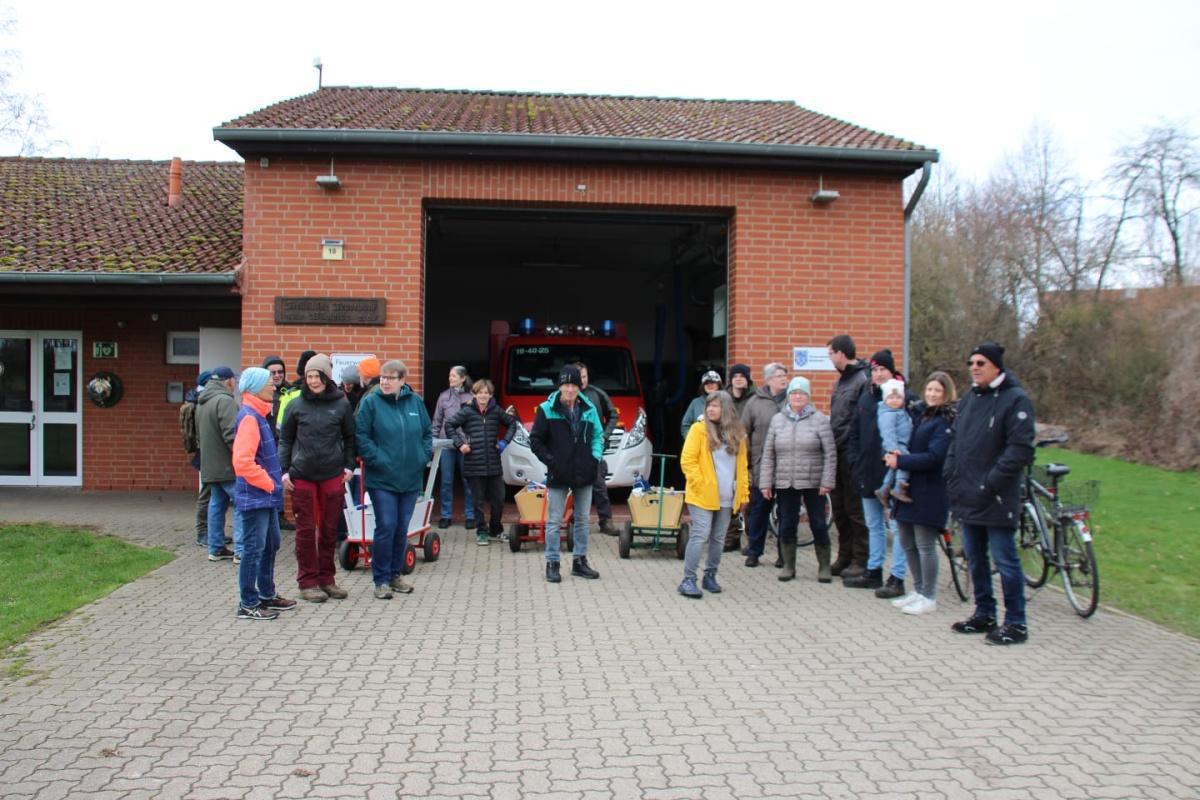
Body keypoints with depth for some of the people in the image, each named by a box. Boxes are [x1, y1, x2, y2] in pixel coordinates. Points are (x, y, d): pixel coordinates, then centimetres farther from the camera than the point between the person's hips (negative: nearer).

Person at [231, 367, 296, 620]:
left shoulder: (259, 415, 13)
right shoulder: (249, 417, -17)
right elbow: (242, 461, -25)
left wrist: (274, 481, 14)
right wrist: (268, 483, -16)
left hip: (266, 495, 10)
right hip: (255, 496, -10)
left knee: (271, 544, 17)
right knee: (254, 548, -2)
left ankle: (267, 594, 29)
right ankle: (248, 604, 8)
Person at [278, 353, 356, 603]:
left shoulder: (341, 404, 2)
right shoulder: (297, 405, 1)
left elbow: (349, 437, 11)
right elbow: (285, 439, 7)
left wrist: (349, 466, 2)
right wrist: (283, 470, -1)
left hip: (333, 476, 1)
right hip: (301, 475, -1)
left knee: (330, 529, 8)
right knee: (306, 530, 4)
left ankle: (326, 578, 21)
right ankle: (307, 582, 13)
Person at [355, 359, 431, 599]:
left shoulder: (416, 401, 5)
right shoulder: (370, 402, -5)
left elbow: (427, 432, 14)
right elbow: (361, 436, -8)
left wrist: (424, 455, 2)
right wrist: (377, 460, -15)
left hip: (410, 478, 4)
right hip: (381, 478, -4)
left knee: (402, 528, 12)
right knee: (386, 526, -6)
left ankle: (395, 574, 25)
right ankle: (381, 580, 6)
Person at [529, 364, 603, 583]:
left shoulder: (589, 409, 4)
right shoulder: (547, 409, -7)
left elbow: (598, 436, 13)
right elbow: (536, 441, -4)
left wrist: (595, 458, -2)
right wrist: (551, 461, -13)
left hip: (584, 474, 4)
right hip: (558, 475, -4)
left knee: (582, 520, 12)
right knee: (554, 522, 1)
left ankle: (580, 561, 24)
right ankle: (552, 564, 11)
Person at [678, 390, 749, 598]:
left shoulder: (737, 432, 9)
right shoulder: (699, 429, -3)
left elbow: (742, 465, 13)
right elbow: (687, 461, -7)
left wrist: (743, 493, 9)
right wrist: (699, 484, -13)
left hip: (726, 498, 4)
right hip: (702, 496, -4)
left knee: (718, 538, 10)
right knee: (700, 536, -8)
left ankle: (710, 576, 24)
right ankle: (688, 580, -3)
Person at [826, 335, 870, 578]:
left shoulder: (863, 380, -13)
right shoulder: (842, 380, 16)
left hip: (852, 454, -9)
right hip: (838, 452, 9)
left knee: (855, 509, -1)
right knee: (839, 508, 13)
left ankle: (861, 560, 9)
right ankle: (845, 556, 23)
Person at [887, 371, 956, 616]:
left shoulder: (946, 421, -11)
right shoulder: (920, 414, 13)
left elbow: (934, 457, -18)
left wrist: (900, 461, -17)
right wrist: (896, 454, -2)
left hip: (930, 492, -8)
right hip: (909, 487, 8)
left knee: (925, 545, -2)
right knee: (907, 543, 13)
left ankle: (929, 598, 10)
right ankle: (918, 590, 27)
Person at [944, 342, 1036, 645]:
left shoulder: (1015, 399, -11)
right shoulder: (969, 397, 13)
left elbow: (1020, 449, -17)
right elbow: (956, 440, 19)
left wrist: (990, 483, -19)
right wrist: (952, 476, 8)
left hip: (995, 500, -8)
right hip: (967, 496, 8)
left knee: (1005, 560, 0)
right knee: (975, 558, 15)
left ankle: (1016, 623, 11)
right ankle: (984, 614, 28)